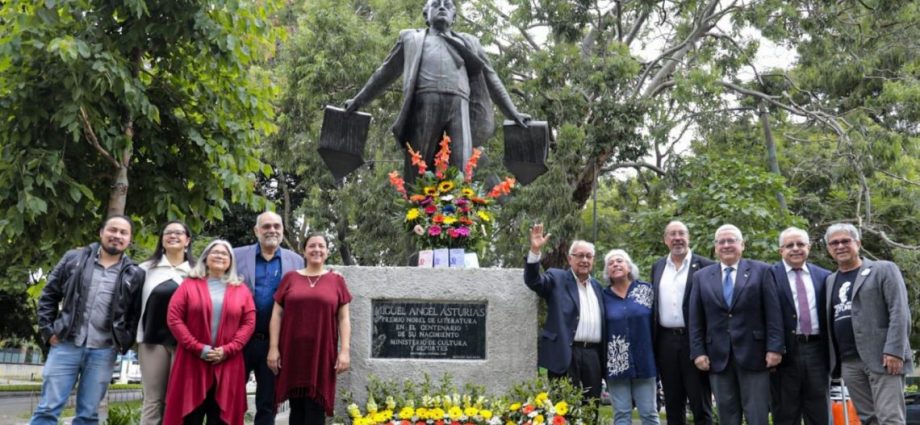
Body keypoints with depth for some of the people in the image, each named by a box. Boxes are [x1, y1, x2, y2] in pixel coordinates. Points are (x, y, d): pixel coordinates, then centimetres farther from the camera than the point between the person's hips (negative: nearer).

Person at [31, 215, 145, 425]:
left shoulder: (135, 275, 5)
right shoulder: (74, 258, 5)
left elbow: (136, 315, 9)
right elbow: (48, 295, 8)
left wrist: (124, 343, -1)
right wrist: (48, 330, 1)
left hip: (103, 352, 1)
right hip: (66, 345, 0)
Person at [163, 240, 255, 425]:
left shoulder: (241, 290, 10)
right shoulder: (189, 284, 7)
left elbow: (249, 322, 3)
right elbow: (174, 318, -2)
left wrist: (228, 349, -11)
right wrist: (198, 348, -12)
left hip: (227, 365, 1)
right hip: (192, 362, -1)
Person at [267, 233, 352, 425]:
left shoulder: (336, 281, 6)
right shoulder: (290, 278, 8)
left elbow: (343, 318, 5)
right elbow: (276, 315, 7)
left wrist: (345, 351, -4)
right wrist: (273, 348, -1)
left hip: (322, 353, -1)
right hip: (292, 352, 1)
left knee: (316, 409, -2)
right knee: (297, 408, 4)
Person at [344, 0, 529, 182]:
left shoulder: (468, 43, 29)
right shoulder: (412, 38, 28)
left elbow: (491, 78, 28)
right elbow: (384, 73, 30)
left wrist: (513, 113, 21)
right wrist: (358, 100, 26)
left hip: (459, 106, 1)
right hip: (424, 104, 0)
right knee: (417, 173, -9)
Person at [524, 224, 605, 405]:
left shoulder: (597, 286, 18)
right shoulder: (557, 279, 3)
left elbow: (602, 323, 19)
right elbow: (533, 281, -15)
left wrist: (605, 360, 14)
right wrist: (535, 251, -29)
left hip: (593, 355, 5)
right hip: (565, 354, -5)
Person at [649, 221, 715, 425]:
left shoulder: (704, 266, -3)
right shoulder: (657, 267, 12)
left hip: (694, 341, -4)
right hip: (666, 341, 4)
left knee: (700, 404, 0)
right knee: (672, 404, 11)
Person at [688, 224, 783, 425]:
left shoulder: (761, 271, 4)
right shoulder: (701, 277, 10)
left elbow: (773, 313, -2)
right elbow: (696, 320, 7)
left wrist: (775, 348, -9)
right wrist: (698, 352, -1)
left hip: (753, 354, -2)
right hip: (718, 356, 2)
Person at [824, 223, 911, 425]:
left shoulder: (884, 270, 3)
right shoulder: (830, 280, 19)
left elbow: (899, 313, -6)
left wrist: (894, 351, -16)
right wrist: (834, 360, 8)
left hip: (882, 358, -5)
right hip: (849, 363, 5)